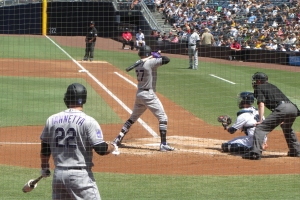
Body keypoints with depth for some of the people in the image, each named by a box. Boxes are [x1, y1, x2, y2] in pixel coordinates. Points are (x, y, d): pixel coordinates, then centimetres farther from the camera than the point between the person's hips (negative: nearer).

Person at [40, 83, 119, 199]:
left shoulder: (51, 120, 6)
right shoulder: (88, 121, -10)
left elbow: (44, 149, 12)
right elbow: (101, 149, -12)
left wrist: (44, 168, 28)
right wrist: (113, 147, 9)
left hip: (58, 174, 5)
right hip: (81, 175, -5)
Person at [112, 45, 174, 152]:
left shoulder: (138, 65, 9)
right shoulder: (150, 62, -13)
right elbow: (167, 60, -17)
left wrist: (156, 56, 18)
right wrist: (157, 55, -1)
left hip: (139, 94, 8)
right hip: (149, 94, -8)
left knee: (133, 118, 21)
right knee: (163, 118, -2)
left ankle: (118, 139, 18)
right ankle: (163, 144, -8)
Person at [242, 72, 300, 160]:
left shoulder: (259, 88, 13)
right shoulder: (272, 86, 35)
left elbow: (261, 104, 0)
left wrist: (260, 120, -7)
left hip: (282, 108, -8)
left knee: (260, 128, -9)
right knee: (287, 129, 37)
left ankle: (255, 153, -24)